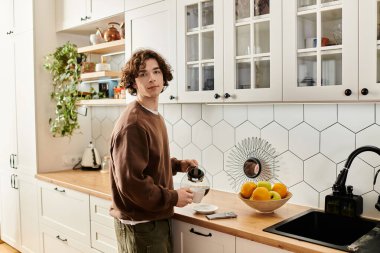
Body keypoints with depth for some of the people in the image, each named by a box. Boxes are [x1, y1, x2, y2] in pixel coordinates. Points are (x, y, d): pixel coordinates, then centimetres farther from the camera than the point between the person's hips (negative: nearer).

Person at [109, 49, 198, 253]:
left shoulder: (154, 116, 8)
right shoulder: (132, 123, -24)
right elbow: (130, 182, -27)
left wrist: (178, 165, 6)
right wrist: (173, 198, -18)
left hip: (154, 218, 10)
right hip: (140, 224, -9)